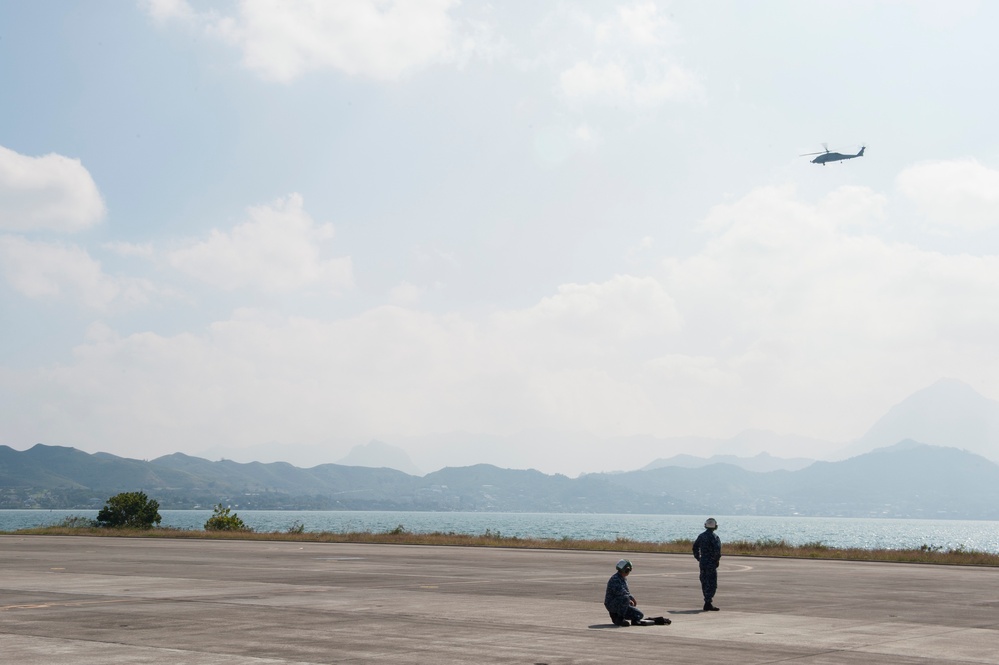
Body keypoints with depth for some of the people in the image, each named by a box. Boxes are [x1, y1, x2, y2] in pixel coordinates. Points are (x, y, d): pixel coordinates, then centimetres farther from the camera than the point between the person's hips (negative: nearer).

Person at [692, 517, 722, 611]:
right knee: (712, 584, -3)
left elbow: (695, 547, 17)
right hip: (711, 563, -7)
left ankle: (707, 602, 18)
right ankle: (708, 604, -9)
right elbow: (717, 549, -21)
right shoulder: (714, 536, -11)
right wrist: (716, 559, -9)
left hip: (702, 562, 7)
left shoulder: (701, 536, 10)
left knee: (705, 583, 13)